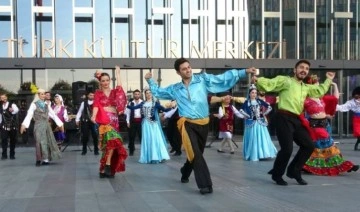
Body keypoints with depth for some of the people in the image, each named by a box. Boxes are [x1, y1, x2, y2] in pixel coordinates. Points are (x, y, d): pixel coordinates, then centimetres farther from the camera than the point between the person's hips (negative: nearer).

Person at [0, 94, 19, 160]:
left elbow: (17, 109, -27)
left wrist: (12, 110, -49)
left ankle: (12, 155, 13)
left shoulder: (12, 105, -4)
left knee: (13, 140, 3)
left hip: (13, 126, -2)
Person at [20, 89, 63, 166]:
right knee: (40, 142, -10)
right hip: (38, 125, -5)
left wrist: (60, 124, 11)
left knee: (48, 141, 3)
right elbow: (29, 115, -12)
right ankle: (40, 159, -4)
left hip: (46, 125, 5)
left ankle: (46, 159, 10)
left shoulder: (46, 105, 14)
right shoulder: (34, 104, -1)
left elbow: (53, 115, 15)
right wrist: (24, 125, -24)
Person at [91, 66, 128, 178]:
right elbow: (96, 105, -7)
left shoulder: (114, 92, 15)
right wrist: (93, 116, -25)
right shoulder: (98, 93, 7)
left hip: (114, 120, 5)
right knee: (112, 140, -24)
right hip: (104, 120, -5)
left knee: (111, 143, 4)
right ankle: (107, 166, -19)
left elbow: (120, 88, -7)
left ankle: (104, 169, 11)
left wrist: (117, 74, -4)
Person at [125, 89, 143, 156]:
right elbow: (128, 113, 6)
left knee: (142, 136, 2)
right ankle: (131, 151, 17)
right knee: (132, 136, 7)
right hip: (133, 121, 2)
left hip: (140, 121, -1)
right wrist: (128, 122, 0)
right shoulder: (130, 103, 6)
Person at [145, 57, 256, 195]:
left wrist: (244, 72, -9)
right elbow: (158, 92, 23)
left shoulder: (203, 79, 2)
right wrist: (150, 80, 12)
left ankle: (185, 173, 44)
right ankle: (205, 184, -12)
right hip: (188, 124, -1)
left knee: (196, 153, 17)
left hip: (203, 124, 2)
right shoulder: (175, 89, 8)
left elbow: (224, 78, -3)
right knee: (195, 153, -15)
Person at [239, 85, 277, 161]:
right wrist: (247, 116, -9)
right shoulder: (247, 102, -2)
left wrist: (263, 114, 2)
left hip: (260, 122, 2)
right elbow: (241, 110, -10)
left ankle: (263, 154, 9)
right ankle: (253, 156, 9)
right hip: (251, 123, -2)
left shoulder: (259, 101, 4)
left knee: (262, 138, 2)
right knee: (253, 139, 1)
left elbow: (269, 107, 6)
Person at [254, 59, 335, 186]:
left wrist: (328, 80, 36)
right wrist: (257, 80, -30)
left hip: (296, 120, 8)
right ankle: (277, 175, 12)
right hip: (284, 118, -8)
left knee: (309, 146, 9)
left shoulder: (306, 88, 24)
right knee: (287, 149, -12)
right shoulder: (285, 80, 2)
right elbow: (269, 84, -11)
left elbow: (320, 91, 38)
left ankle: (294, 171, 24)